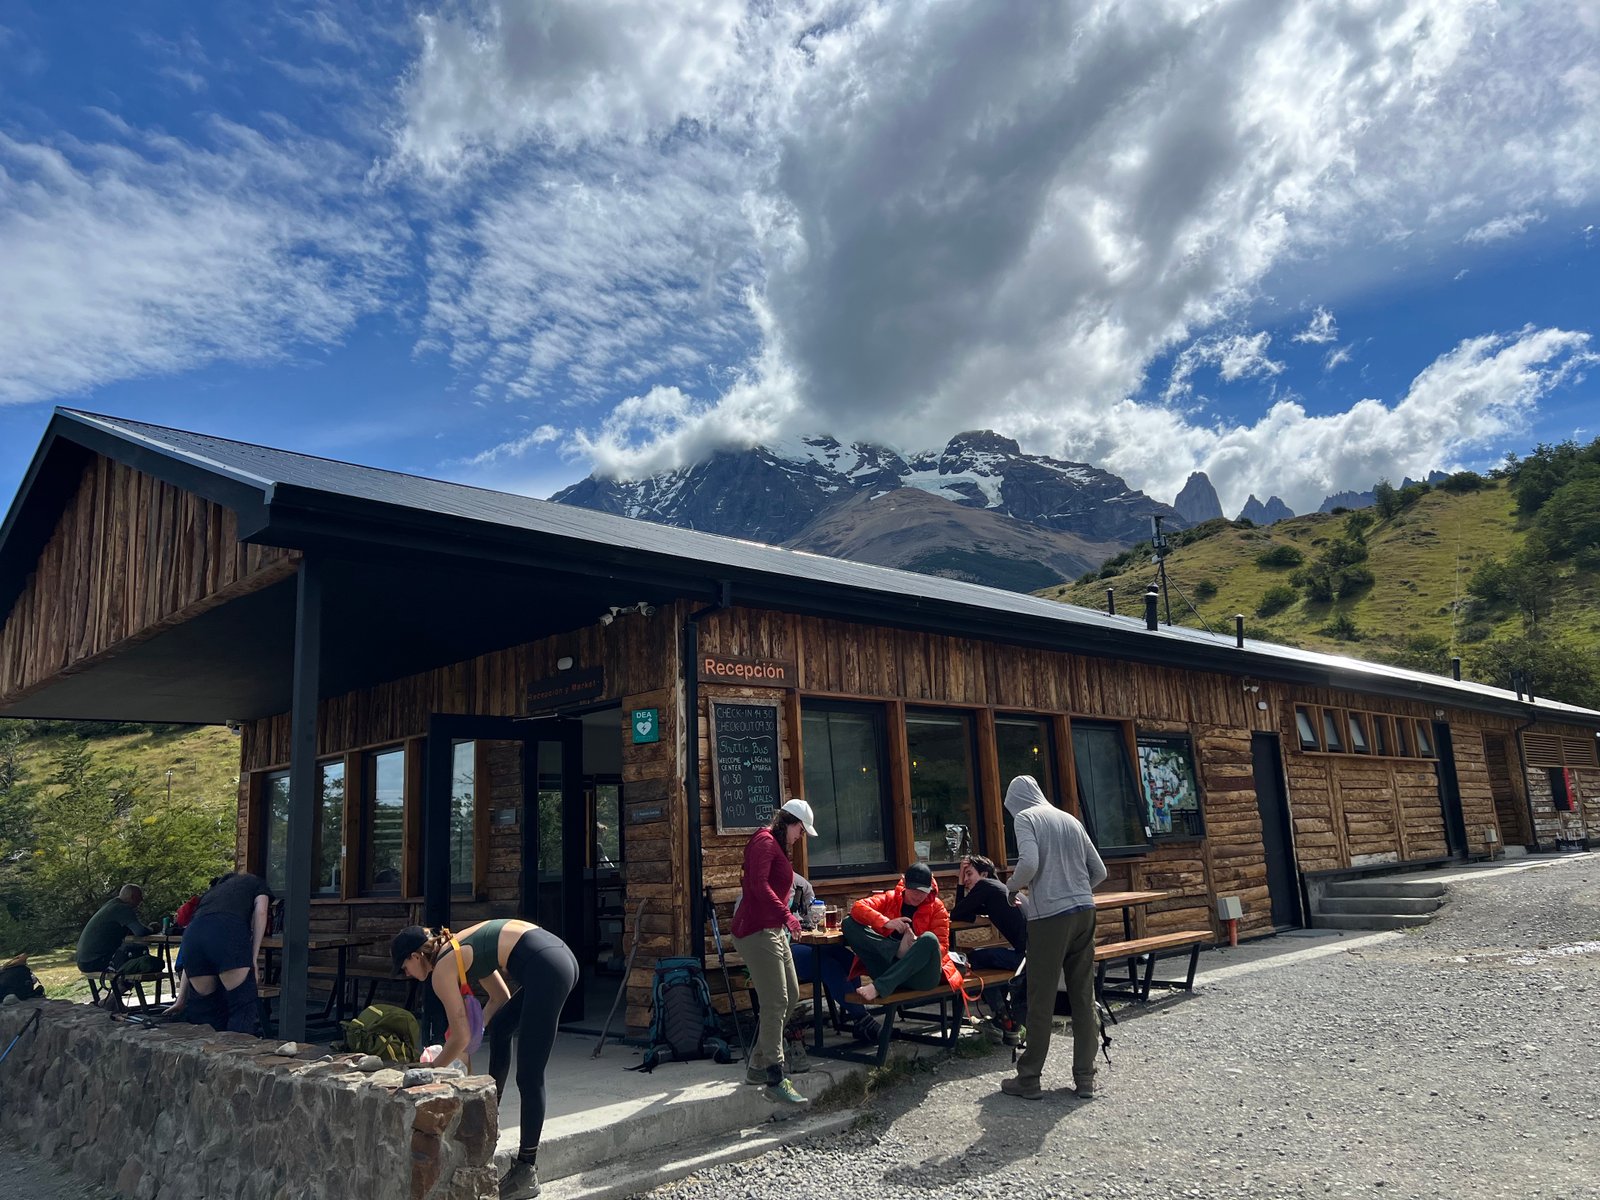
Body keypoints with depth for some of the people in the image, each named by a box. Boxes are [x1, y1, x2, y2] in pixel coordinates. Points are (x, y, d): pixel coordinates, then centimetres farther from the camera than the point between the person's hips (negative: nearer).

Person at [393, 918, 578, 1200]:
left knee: (529, 1076, -2)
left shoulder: (442, 970, 2)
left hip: (546, 970, -10)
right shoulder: (460, 949, 25)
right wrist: (469, 1037, 33)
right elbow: (500, 996, 31)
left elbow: (461, 1036, 6)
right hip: (561, 953, 10)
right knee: (499, 1027, 30)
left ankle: (526, 1172, 4)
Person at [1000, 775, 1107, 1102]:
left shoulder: (1026, 818, -2)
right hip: (1084, 912, 6)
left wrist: (1011, 886, 1)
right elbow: (1099, 871, 15)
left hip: (1049, 916, -6)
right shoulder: (1070, 819, 15)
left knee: (1041, 1000, 1)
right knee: (1084, 997, 10)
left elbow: (1029, 863, -17)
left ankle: (1029, 1079, 10)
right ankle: (1085, 1078, 15)